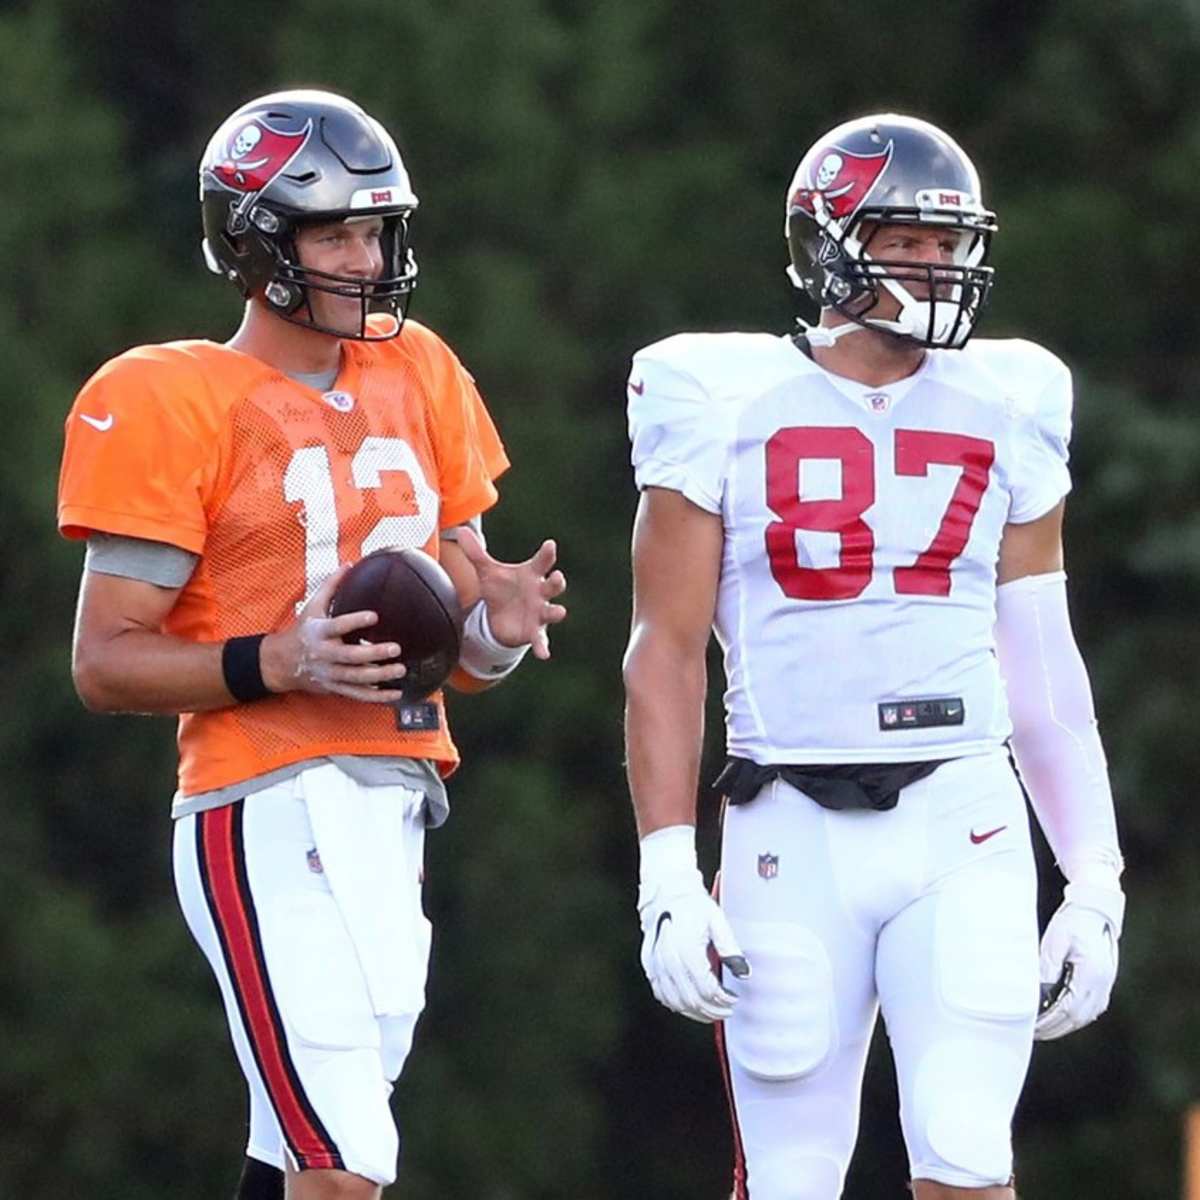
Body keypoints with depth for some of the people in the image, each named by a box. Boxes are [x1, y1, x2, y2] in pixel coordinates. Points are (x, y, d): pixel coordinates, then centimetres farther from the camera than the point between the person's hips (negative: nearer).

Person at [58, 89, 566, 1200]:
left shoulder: (417, 382, 16)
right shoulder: (173, 408, -5)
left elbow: (455, 653, 21)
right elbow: (106, 664, -5)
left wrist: (498, 621, -3)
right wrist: (280, 663, -19)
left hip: (392, 816, 7)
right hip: (270, 815, -7)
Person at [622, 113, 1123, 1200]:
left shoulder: (1005, 412, 9)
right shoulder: (725, 407, 1)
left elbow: (1041, 661, 13)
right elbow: (667, 652, 1)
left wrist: (1095, 876, 8)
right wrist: (667, 874, -7)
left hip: (964, 825, 1)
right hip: (793, 826, -1)